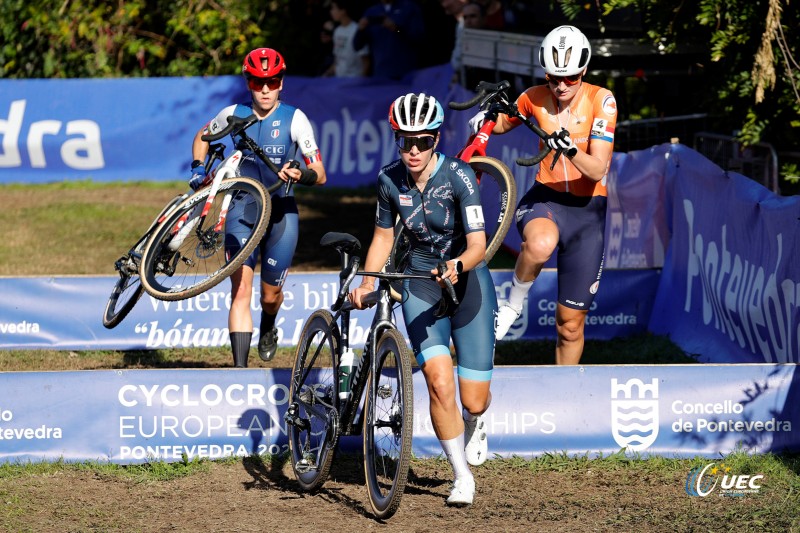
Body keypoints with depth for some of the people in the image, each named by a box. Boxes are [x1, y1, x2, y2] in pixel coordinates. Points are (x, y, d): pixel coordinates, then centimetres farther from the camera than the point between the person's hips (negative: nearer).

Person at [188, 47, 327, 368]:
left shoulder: (294, 119, -9)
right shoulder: (234, 115, -2)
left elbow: (320, 175, -11)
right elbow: (202, 137, 20)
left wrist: (301, 175, -32)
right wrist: (198, 168, 4)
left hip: (281, 213, 0)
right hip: (243, 209, 0)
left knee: (271, 294, 9)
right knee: (241, 289, -16)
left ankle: (268, 329, 46)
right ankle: (240, 368, -20)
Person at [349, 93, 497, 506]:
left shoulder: (458, 176, -20)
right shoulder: (390, 180, -7)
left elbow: (478, 244, -26)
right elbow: (383, 237, 7)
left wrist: (459, 264, -47)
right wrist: (366, 285, -6)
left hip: (467, 281, -2)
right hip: (421, 283, 2)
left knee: (474, 400, -1)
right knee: (439, 380, -20)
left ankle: (474, 425, 40)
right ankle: (462, 476, -3)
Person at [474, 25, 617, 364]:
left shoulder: (601, 101, -13)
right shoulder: (535, 98, -5)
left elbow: (597, 170, -20)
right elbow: (504, 123, 18)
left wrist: (570, 148, -40)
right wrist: (486, 119, -6)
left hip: (587, 209, 0)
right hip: (545, 198, 0)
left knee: (570, 324, 4)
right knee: (541, 244, -41)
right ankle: (514, 302, -14)